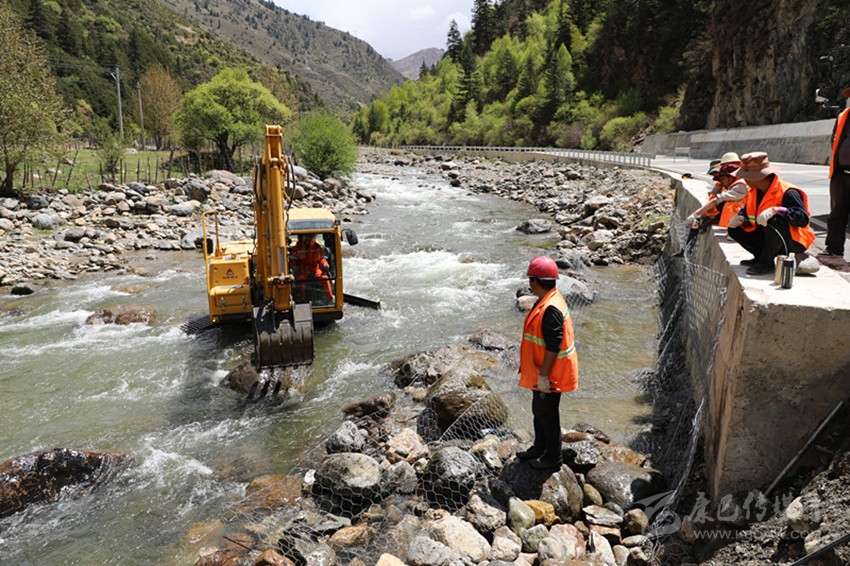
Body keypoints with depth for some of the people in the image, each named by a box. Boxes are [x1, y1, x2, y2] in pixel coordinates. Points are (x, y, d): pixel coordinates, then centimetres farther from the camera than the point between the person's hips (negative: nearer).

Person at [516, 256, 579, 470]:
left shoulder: (550, 310, -29)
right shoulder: (550, 299, 5)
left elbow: (553, 347, -27)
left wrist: (543, 376, -21)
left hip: (550, 374, -10)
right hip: (542, 370, 10)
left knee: (547, 414, 7)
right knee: (539, 410, 23)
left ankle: (552, 458, 24)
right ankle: (539, 448, 41)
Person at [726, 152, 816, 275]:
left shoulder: (787, 192, -22)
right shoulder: (753, 192, 3)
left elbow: (803, 219, -31)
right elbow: (747, 211, 13)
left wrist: (776, 210, -43)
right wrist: (740, 218, -11)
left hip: (793, 242, -8)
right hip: (767, 237, 8)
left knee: (774, 221, -38)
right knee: (735, 229, -2)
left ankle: (766, 263, -25)